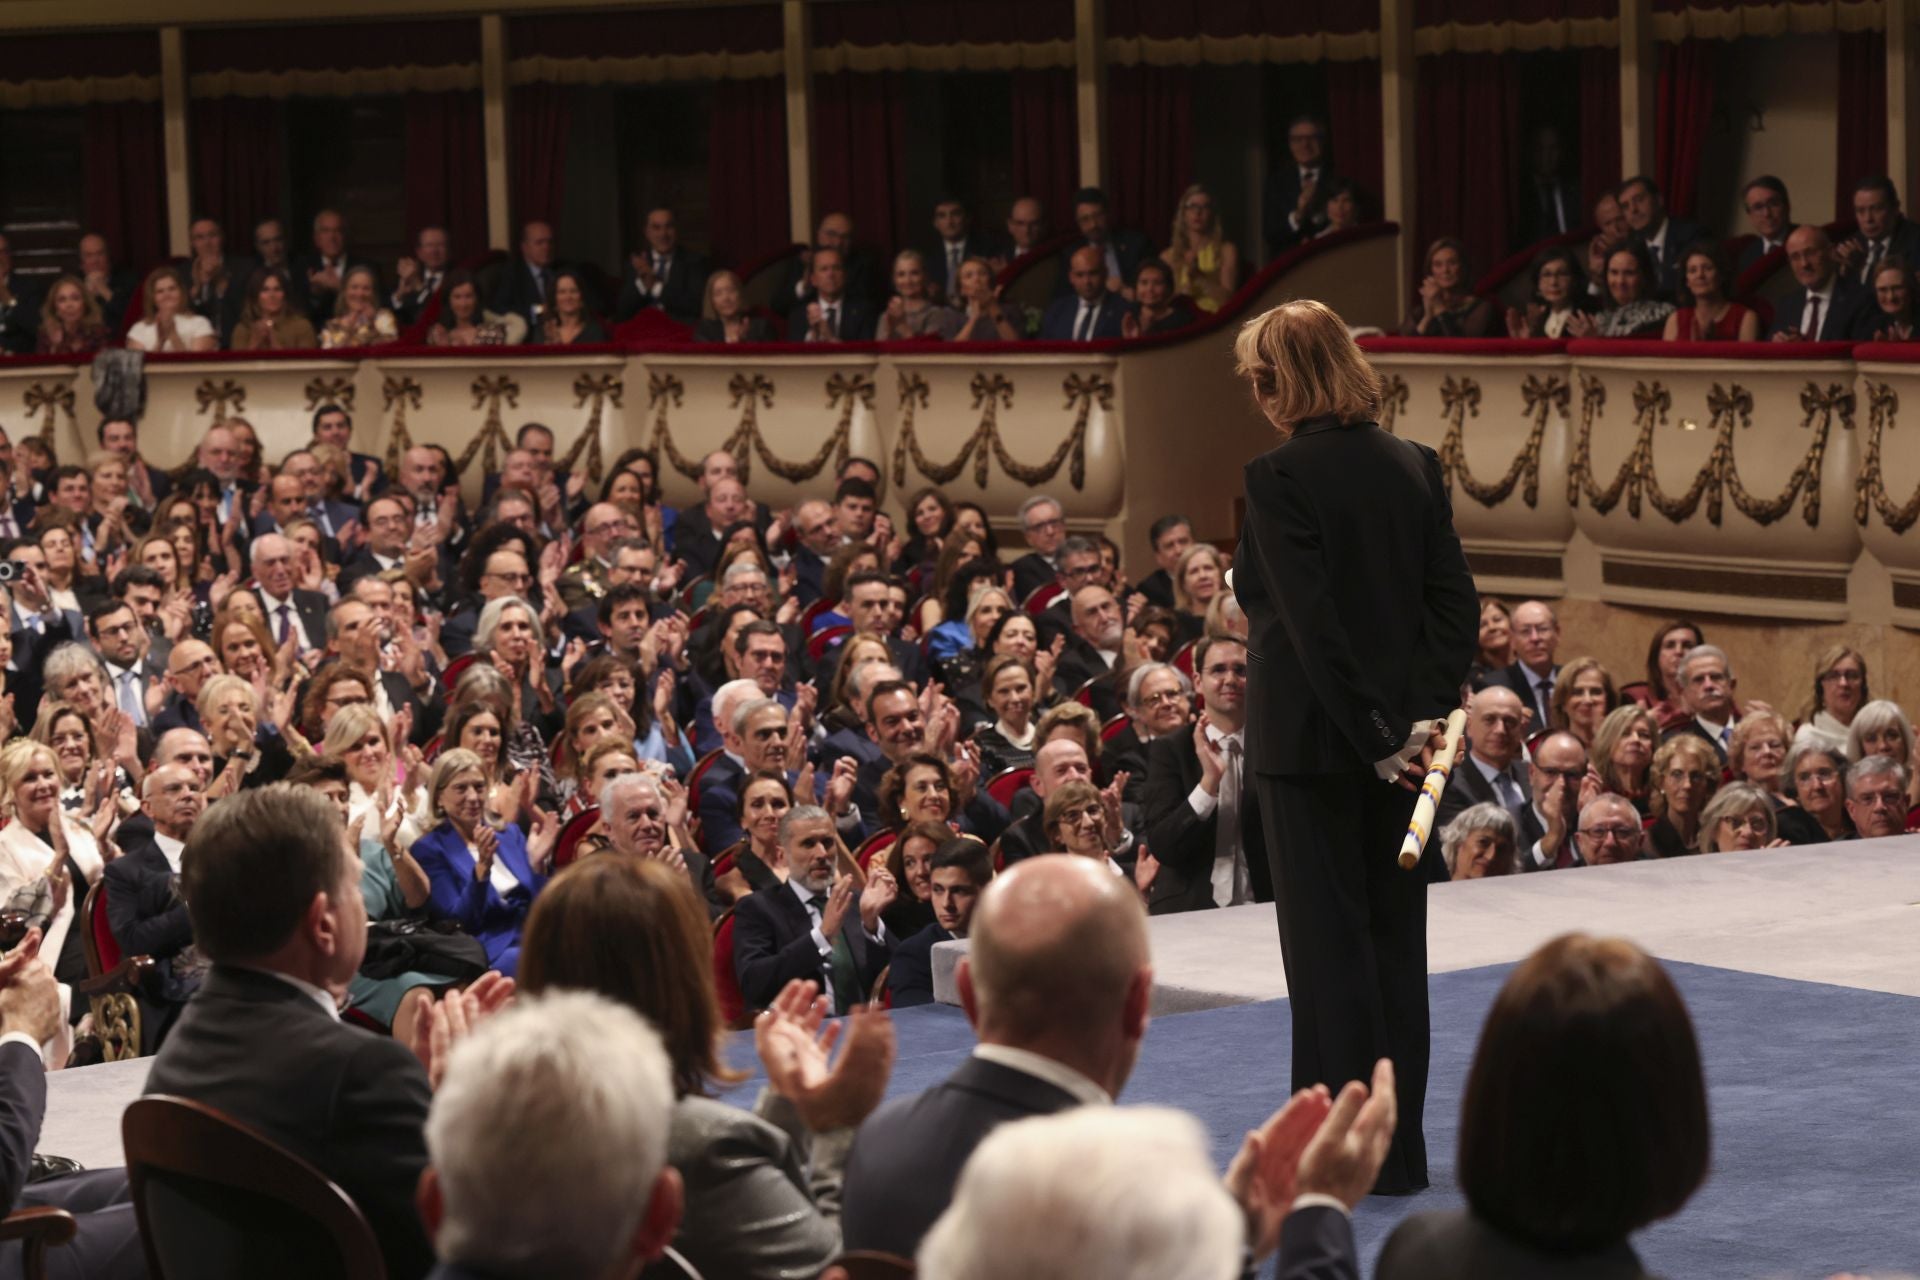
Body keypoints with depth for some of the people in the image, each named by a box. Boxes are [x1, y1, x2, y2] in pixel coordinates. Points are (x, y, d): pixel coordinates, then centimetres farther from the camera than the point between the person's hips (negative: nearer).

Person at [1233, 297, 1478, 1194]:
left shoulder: (1280, 478, -14)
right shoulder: (1415, 466, 5)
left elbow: (1311, 623, -19)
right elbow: (1458, 603, 2)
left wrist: (1377, 737, -14)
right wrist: (1424, 713, -3)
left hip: (1311, 743, -6)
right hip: (1399, 736, 6)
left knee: (1327, 942, 0)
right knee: (1395, 937, 12)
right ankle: (1400, 1148, 17)